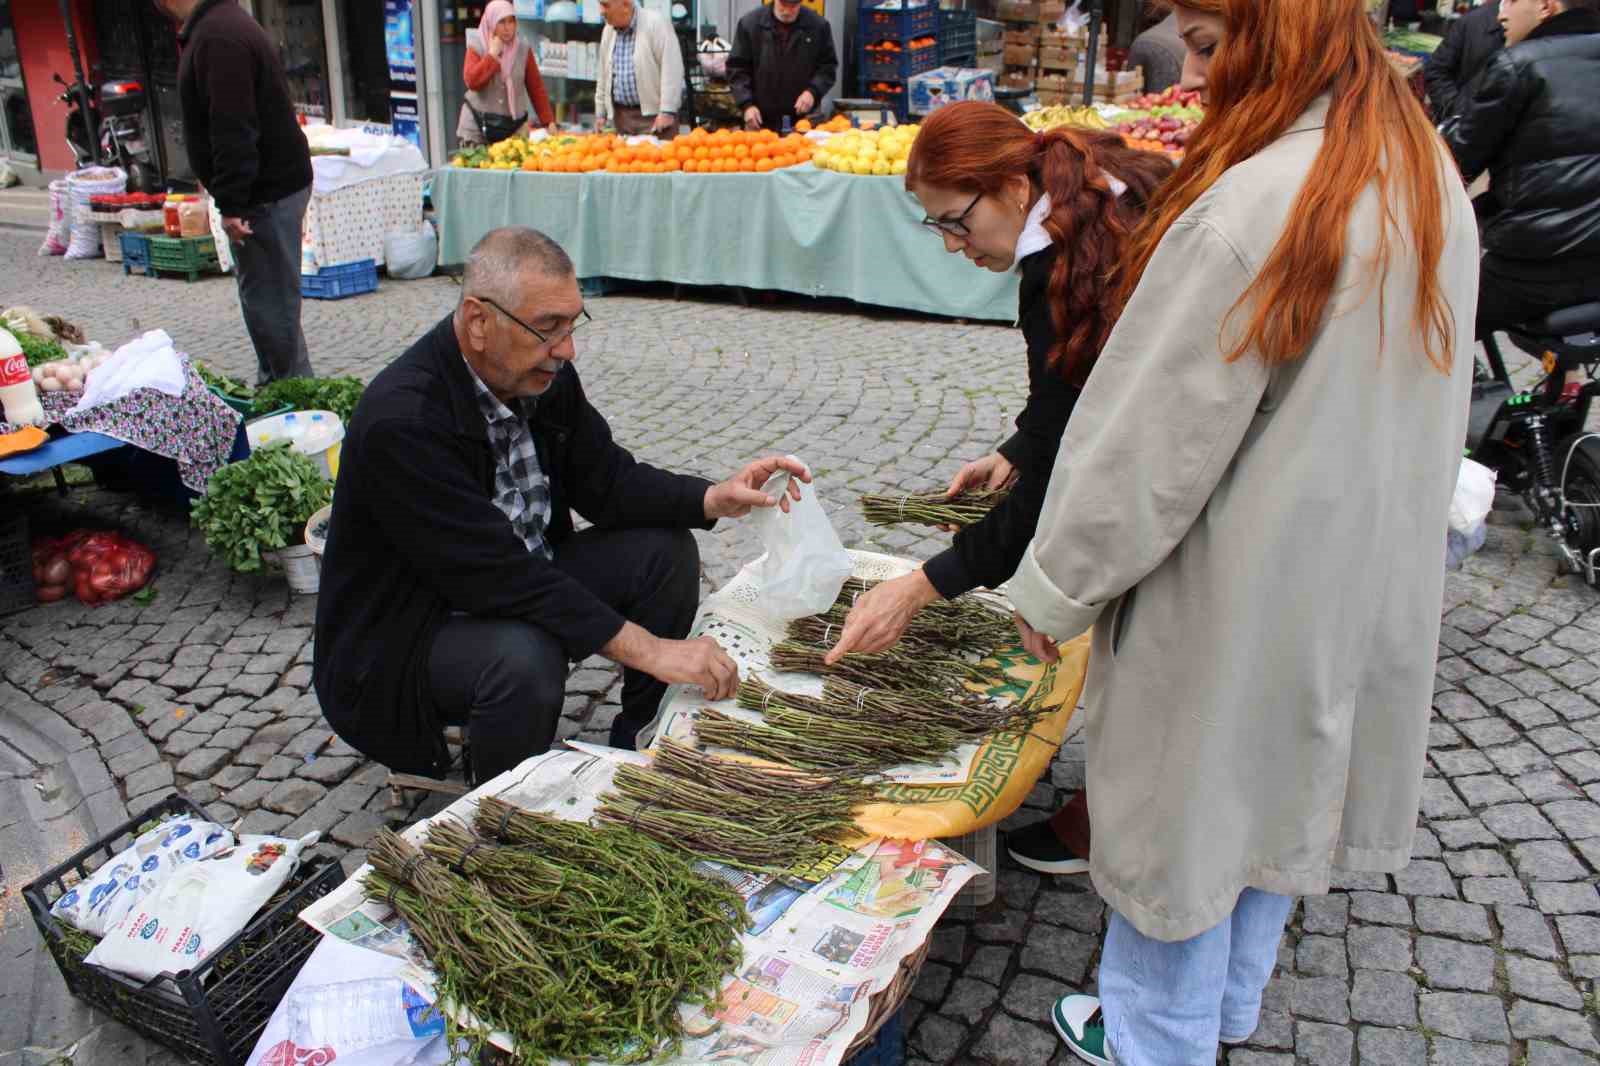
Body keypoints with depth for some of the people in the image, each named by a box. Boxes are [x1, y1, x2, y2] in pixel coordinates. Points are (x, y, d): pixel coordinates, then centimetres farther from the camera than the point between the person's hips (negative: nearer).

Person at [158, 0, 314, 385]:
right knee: (264, 299, 17)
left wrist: (231, 204, -23)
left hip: (266, 193, -11)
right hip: (270, 186, 11)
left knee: (270, 303, -6)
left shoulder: (218, 36, -19)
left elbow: (233, 130, -25)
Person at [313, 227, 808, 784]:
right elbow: (499, 574, -34)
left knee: (665, 550, -4)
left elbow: (603, 477, 2)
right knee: (524, 657, -37)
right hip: (405, 636, -8)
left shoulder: (542, 372, -7)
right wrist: (650, 649, -36)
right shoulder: (401, 421, -31)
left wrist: (715, 498, -16)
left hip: (518, 583, 8)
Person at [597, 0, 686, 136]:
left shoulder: (656, 23, -10)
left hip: (654, 113, -6)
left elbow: (672, 70, -15)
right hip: (621, 116, 6)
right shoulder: (608, 31, 11)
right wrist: (600, 113, 17)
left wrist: (667, 112, -20)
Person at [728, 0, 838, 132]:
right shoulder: (750, 23, 0)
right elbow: (737, 68, 1)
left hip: (803, 120, 0)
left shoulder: (819, 25, 1)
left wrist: (813, 91, -12)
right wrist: (747, 104, -11)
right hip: (761, 121, 0)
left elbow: (828, 66, 7)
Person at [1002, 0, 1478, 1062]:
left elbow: (1146, 438, -22)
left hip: (1236, 598, -8)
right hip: (1368, 586, 8)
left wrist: (1053, 588, -9)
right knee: (1277, 795, 23)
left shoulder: (1248, 214, -26)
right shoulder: (1434, 182, 1)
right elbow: (1402, 407, 10)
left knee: (1182, 817, 11)